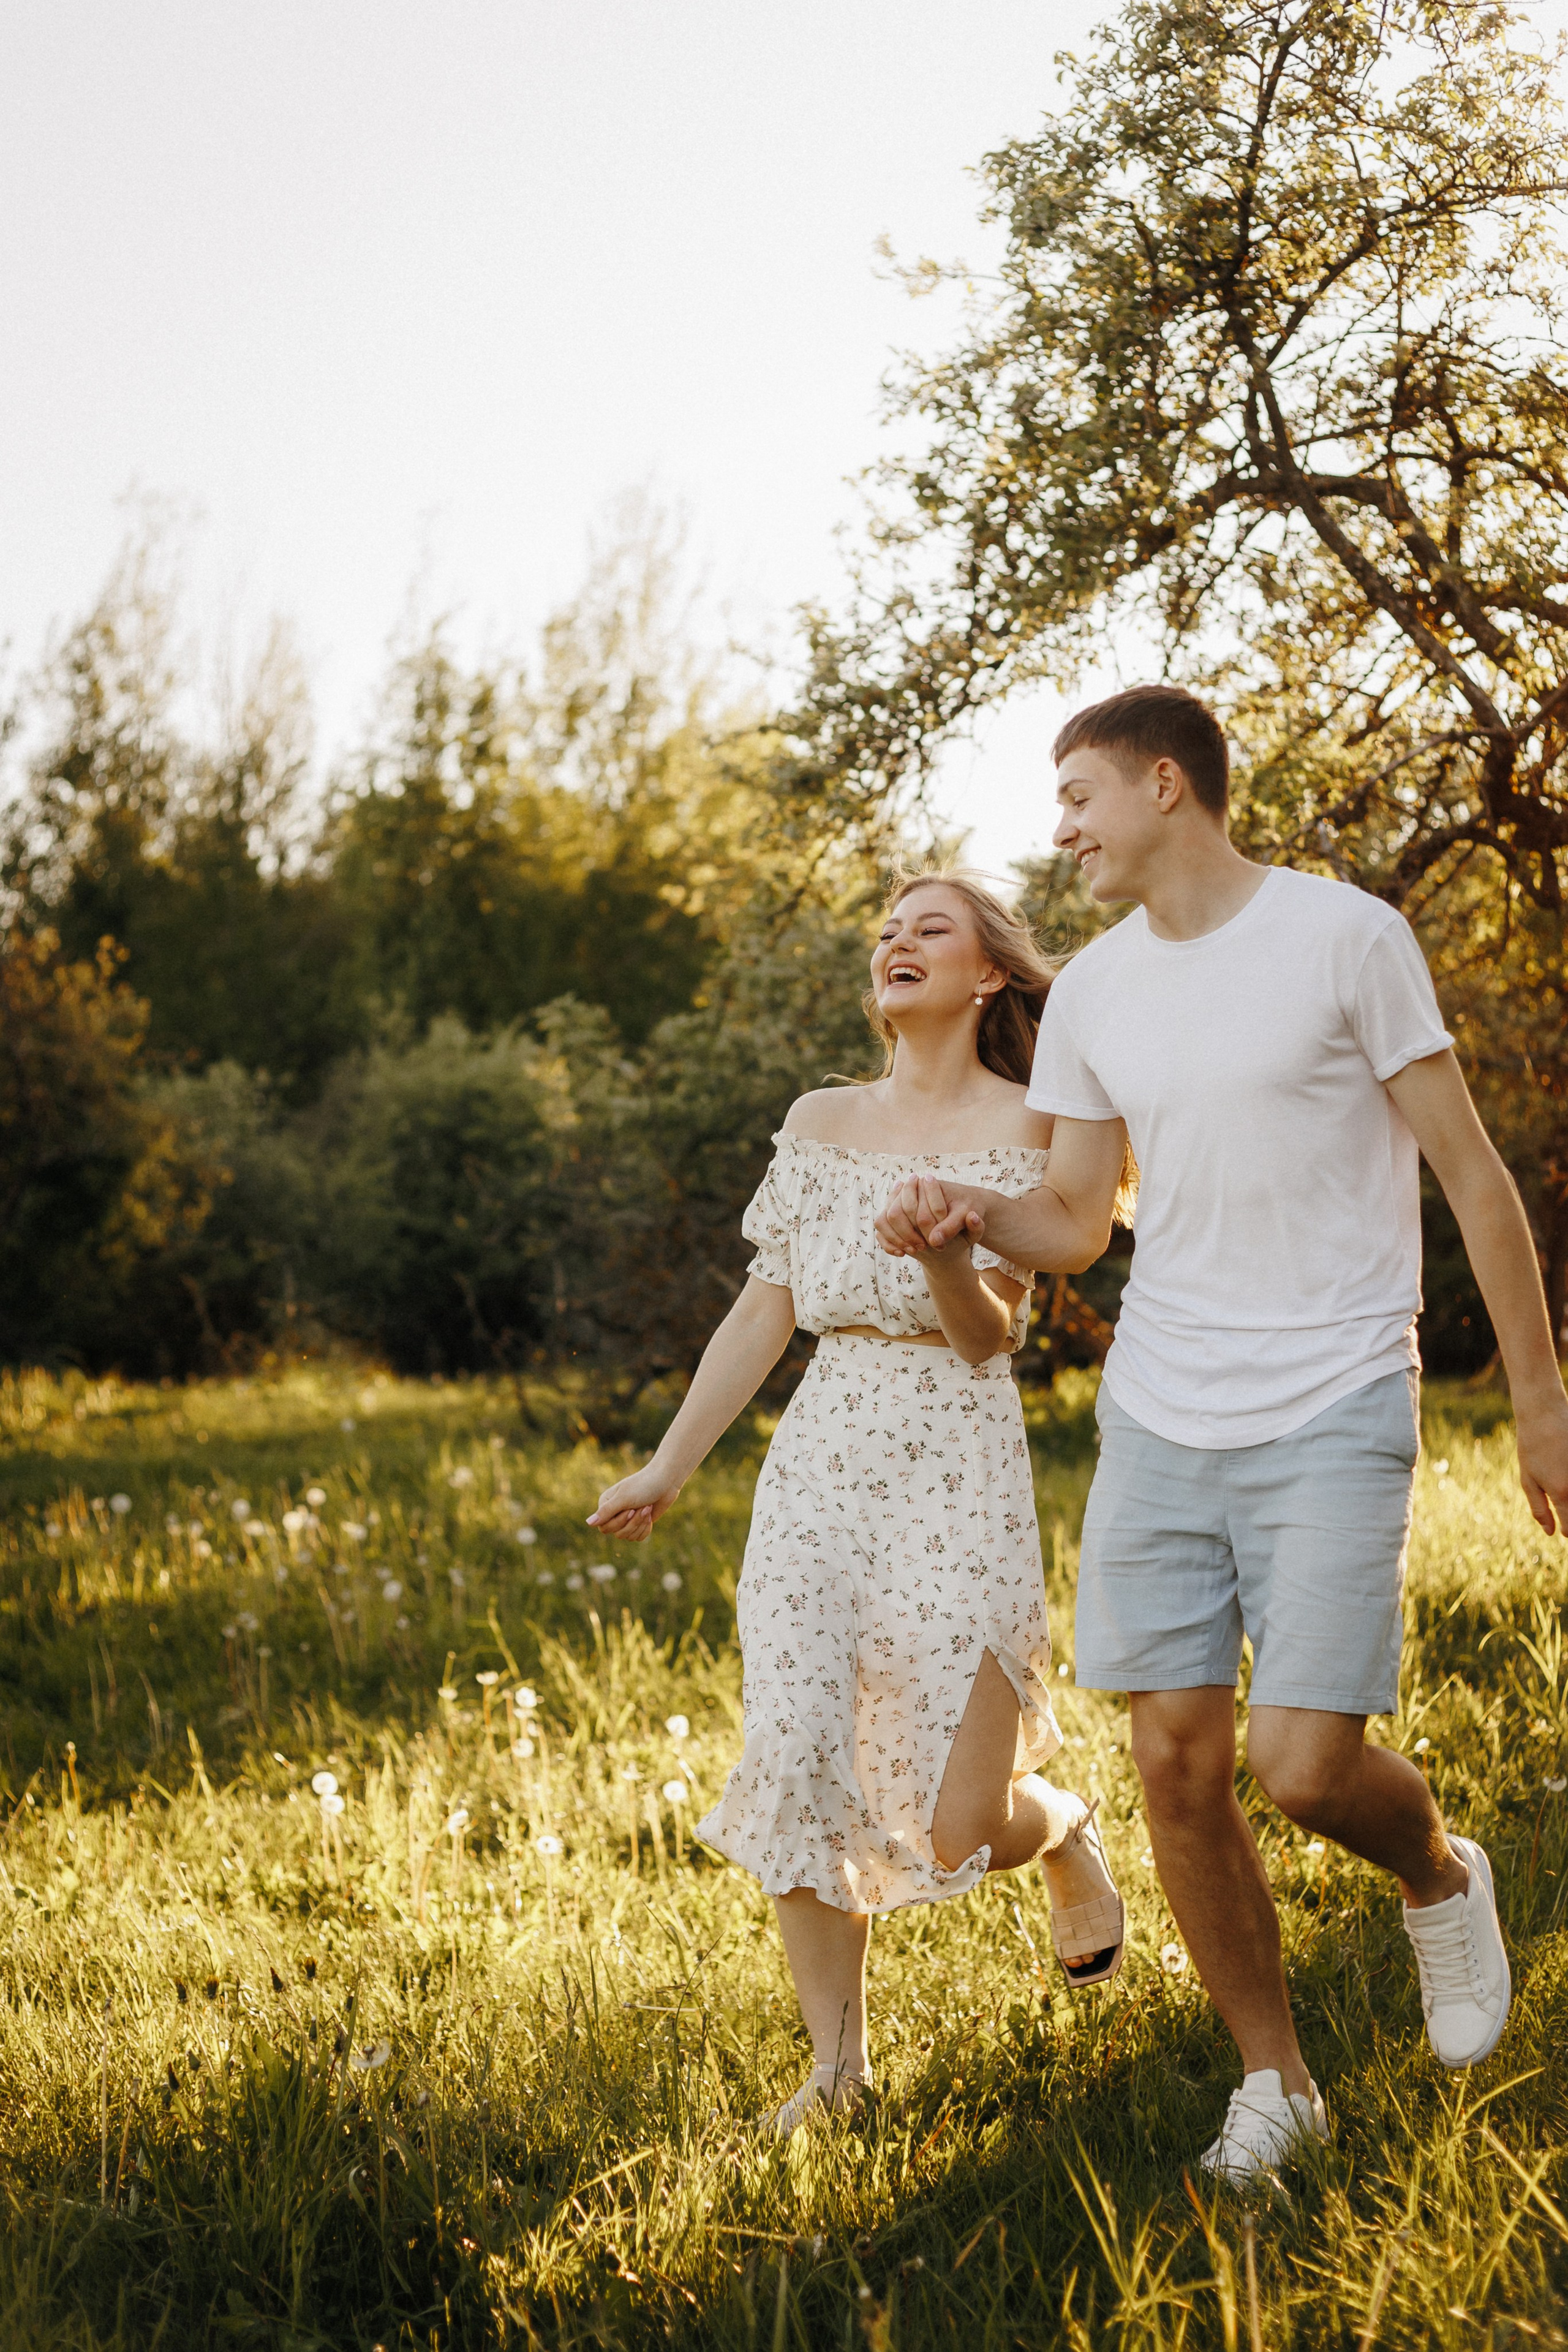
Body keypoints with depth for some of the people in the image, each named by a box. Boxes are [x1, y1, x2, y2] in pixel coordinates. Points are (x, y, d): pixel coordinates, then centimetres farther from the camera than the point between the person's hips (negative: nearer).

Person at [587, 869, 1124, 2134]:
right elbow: (764, 1315, 14)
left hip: (959, 1471, -4)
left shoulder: (1023, 1127, -1)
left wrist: (944, 1256, -30)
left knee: (959, 1827, -6)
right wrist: (669, 1470, 12)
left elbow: (992, 1338, -9)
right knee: (798, 1764, -7)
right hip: (820, 1465, 4)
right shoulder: (822, 1122, 11)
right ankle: (837, 2064, 9)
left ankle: (1066, 1831, 31)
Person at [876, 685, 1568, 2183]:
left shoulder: (1345, 939, -7)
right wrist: (961, 1211, -7)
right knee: (1175, 1762, 3)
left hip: (1331, 1422, -5)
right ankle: (1274, 2081, 21)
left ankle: (1440, 1878, 24)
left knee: (1300, 1765, -12)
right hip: (1158, 1422, 5)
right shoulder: (1091, 994, 8)